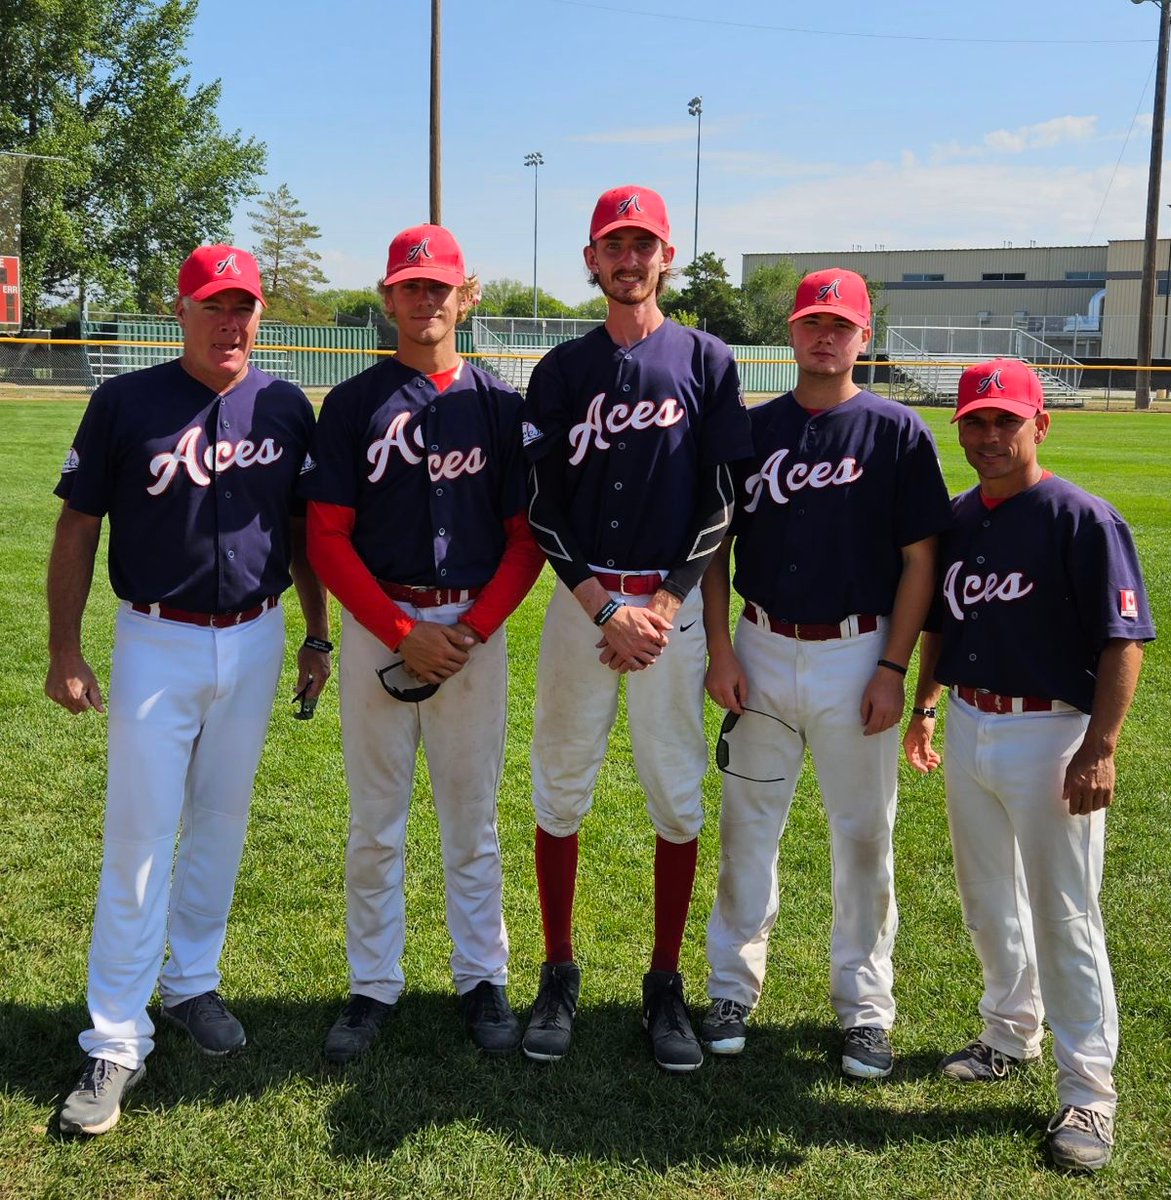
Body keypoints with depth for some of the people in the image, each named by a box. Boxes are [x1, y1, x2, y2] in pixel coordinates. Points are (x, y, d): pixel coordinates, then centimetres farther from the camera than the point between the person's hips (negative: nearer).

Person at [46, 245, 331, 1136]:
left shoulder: (286, 409, 3)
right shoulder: (126, 403, -6)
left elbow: (303, 527, 11)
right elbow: (78, 528, -2)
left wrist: (318, 636, 11)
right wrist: (65, 651, -4)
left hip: (255, 642, 3)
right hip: (157, 644, -3)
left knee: (222, 822, 14)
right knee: (139, 836, -2)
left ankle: (192, 982, 32)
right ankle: (116, 1042, 5)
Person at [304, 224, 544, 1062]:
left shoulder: (500, 404, 5)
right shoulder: (352, 404, 2)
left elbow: (525, 537, 4)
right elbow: (327, 539, -2)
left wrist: (471, 630, -9)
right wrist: (404, 633, -10)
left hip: (476, 628, 1)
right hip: (377, 627, 0)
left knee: (474, 819, 9)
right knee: (376, 823, 7)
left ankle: (483, 978, 22)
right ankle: (374, 985, 20)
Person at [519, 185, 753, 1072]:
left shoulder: (707, 362, 4)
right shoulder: (563, 369, 7)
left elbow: (722, 503, 1)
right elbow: (540, 505, 2)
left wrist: (665, 605, -9)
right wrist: (604, 606, -9)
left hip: (674, 604, -1)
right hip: (580, 600, 1)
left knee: (678, 799, 4)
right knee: (560, 791, 5)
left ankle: (666, 983, 18)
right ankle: (559, 975, 20)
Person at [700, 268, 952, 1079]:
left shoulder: (898, 432, -3)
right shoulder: (752, 429, 5)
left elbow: (919, 560, -3)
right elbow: (715, 547, 7)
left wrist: (893, 668, -9)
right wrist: (719, 651, -1)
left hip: (858, 657, -2)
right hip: (762, 652, 2)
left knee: (864, 835, 7)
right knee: (747, 827, 9)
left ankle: (865, 1006, 21)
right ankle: (734, 988, 24)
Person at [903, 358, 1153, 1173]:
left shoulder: (1083, 520, -14)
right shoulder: (958, 518, 7)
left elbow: (1124, 641, -17)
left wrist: (1099, 749, -21)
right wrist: (924, 706, 18)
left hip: (1049, 733, -7)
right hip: (968, 727, 7)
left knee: (1064, 917, 0)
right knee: (988, 900, 19)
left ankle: (1089, 1090, 12)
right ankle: (1012, 1035, 39)